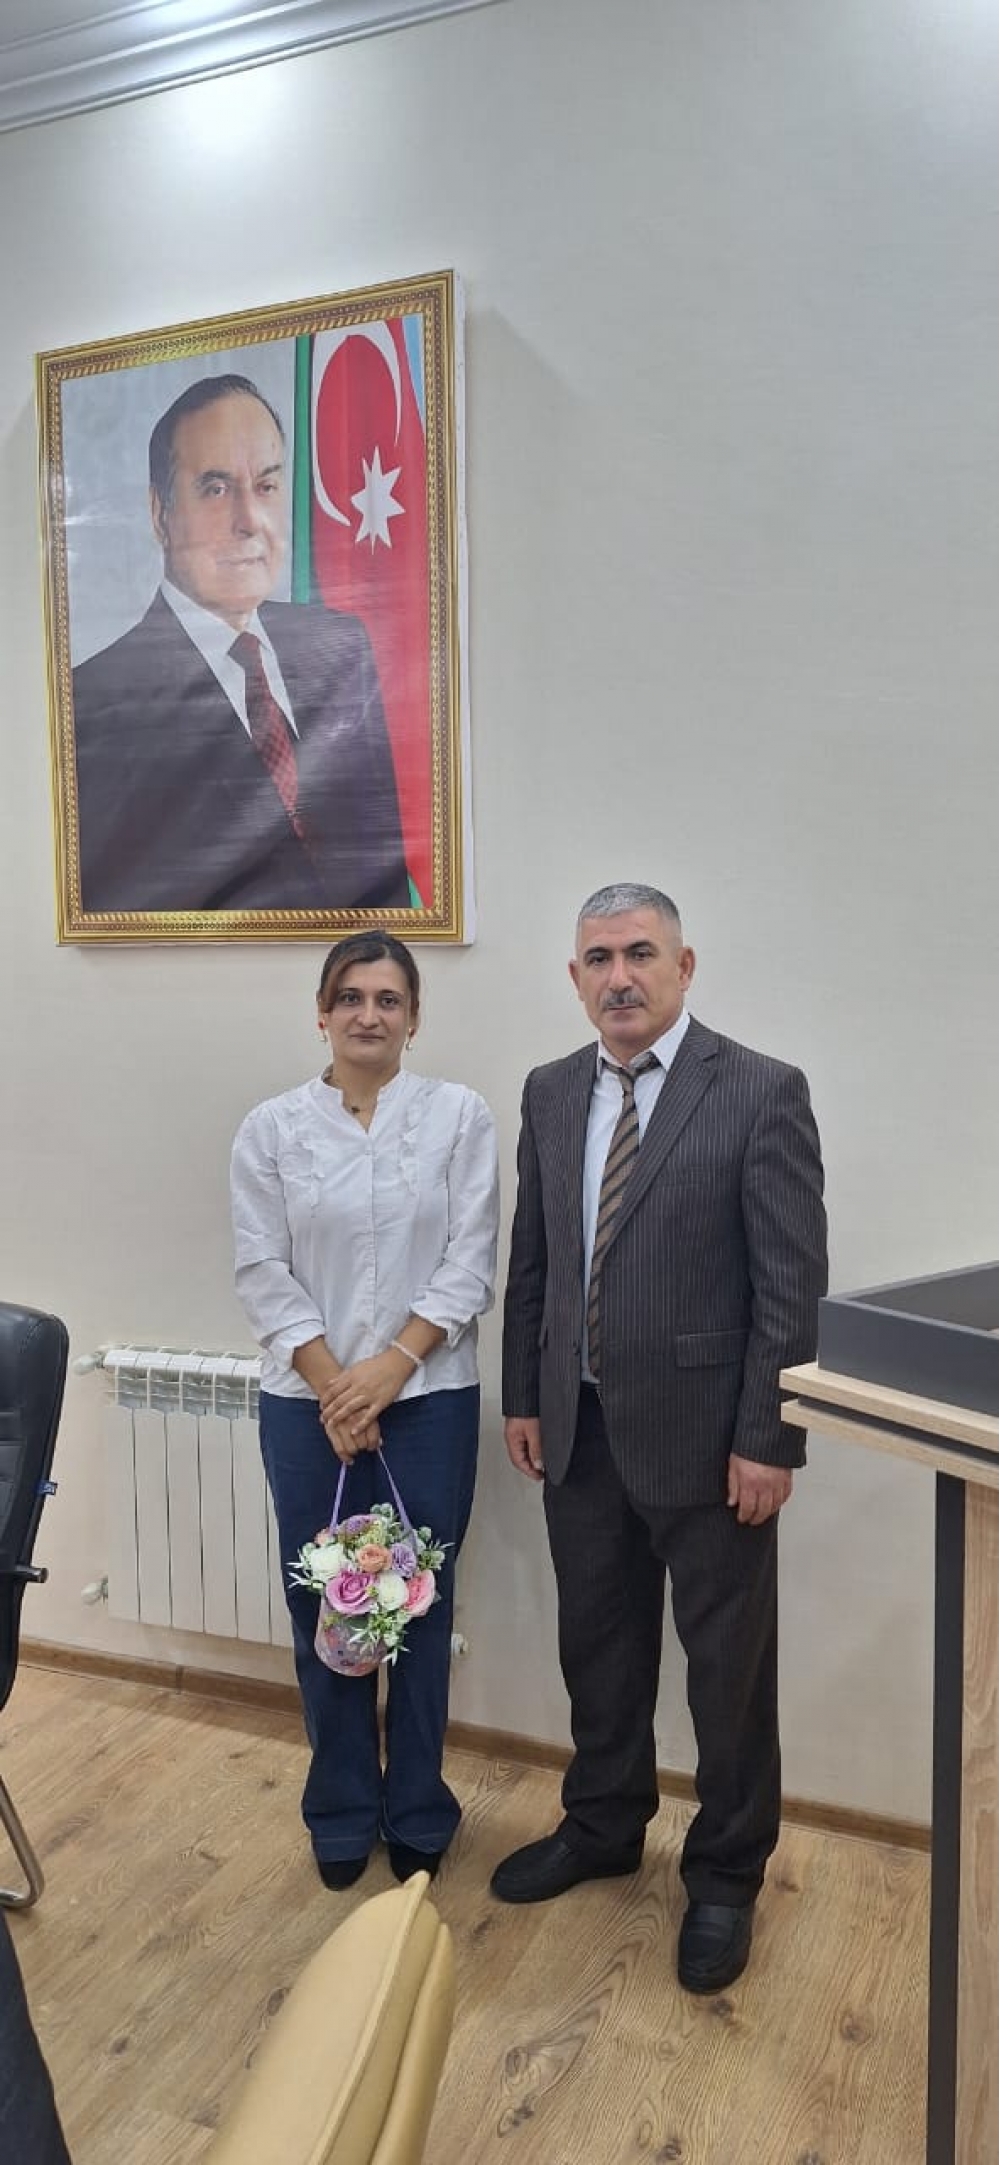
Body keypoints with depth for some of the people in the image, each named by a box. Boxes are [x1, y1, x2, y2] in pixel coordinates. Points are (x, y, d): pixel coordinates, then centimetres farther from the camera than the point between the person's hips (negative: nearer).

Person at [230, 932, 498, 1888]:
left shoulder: (459, 1115, -3)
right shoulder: (271, 1128, -1)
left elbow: (470, 1264, -5)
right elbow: (263, 1273, -3)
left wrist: (393, 1366, -13)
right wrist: (334, 1387, -10)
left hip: (429, 1398, 0)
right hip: (306, 1403, 1)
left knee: (421, 1608, 9)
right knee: (324, 1610, 10)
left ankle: (417, 1812, 31)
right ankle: (341, 1813, 32)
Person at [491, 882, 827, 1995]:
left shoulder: (762, 1092, -13)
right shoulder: (550, 1093, 4)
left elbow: (794, 1281, -13)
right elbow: (531, 1258, 10)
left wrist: (766, 1439, -14)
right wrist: (523, 1396, 10)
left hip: (703, 1432, -5)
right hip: (581, 1429, 5)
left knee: (728, 1662, 12)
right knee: (598, 1643, 21)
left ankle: (724, 1875, 34)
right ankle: (601, 1826, 44)